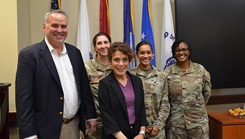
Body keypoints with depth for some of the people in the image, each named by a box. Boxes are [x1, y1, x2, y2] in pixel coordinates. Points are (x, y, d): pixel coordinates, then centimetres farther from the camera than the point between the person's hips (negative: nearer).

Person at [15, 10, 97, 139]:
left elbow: (84, 86, 9)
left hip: (74, 125, 5)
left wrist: (91, 116, 8)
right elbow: (24, 98, -12)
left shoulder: (75, 52, 6)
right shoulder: (29, 54, -10)